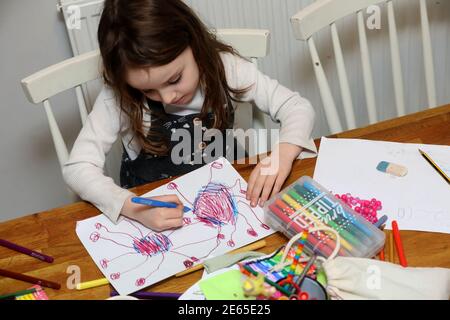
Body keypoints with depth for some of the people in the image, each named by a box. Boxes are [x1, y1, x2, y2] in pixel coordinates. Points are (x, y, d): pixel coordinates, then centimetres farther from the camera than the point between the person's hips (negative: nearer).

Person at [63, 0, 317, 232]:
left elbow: (298, 107, -10)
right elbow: (77, 168, -18)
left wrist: (283, 156, -29)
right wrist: (133, 208, -34)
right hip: (153, 211, -3)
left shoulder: (224, 67, -15)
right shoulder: (118, 97, -18)